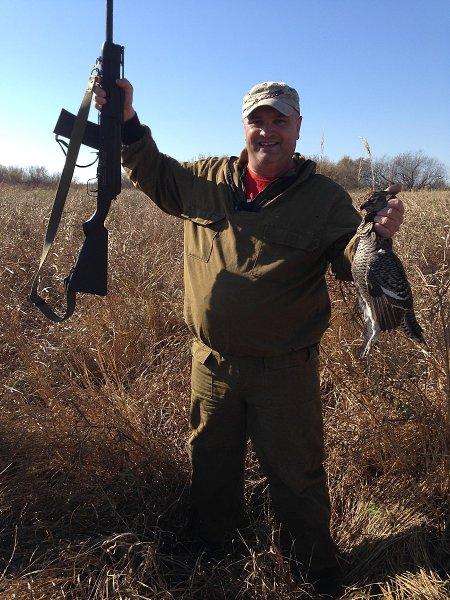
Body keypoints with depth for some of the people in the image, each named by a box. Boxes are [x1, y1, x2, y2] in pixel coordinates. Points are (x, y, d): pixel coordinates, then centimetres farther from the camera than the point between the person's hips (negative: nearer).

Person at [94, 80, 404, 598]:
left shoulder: (325, 199, -6)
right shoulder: (206, 179, 2)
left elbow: (351, 263, -10)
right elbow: (153, 173, 16)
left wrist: (376, 233, -31)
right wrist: (126, 120, 4)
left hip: (285, 369, -3)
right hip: (212, 360, 4)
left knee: (295, 475, 13)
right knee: (210, 462, 24)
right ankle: (208, 545, 53)